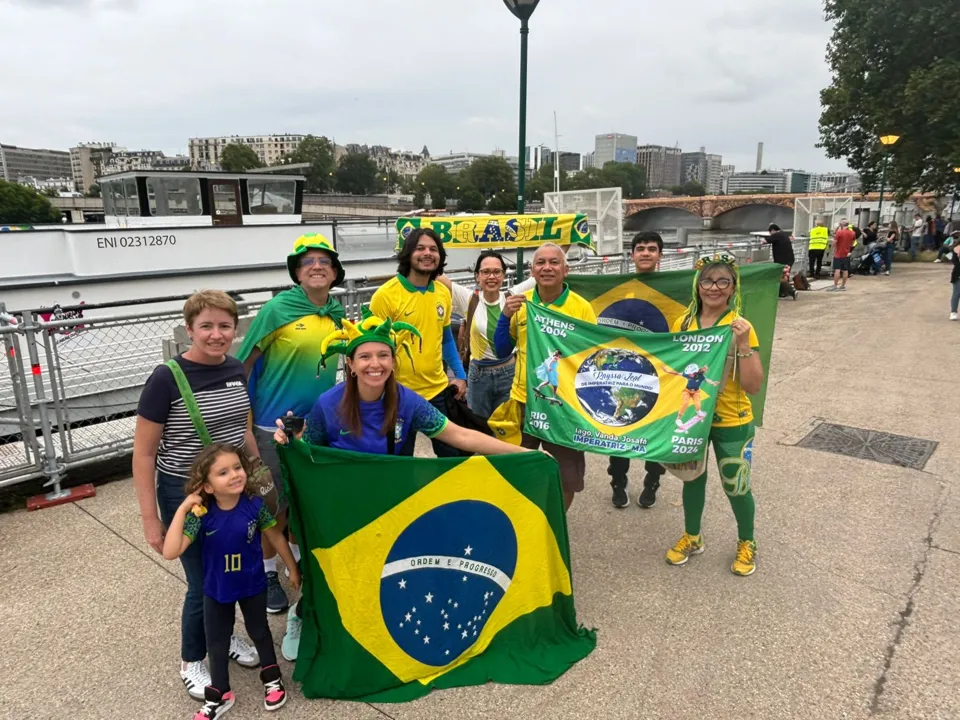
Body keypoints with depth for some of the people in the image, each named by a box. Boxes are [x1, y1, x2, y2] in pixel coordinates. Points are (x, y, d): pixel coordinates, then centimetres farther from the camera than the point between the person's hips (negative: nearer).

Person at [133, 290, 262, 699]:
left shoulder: (237, 371, -2)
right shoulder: (167, 379, -18)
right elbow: (143, 454, -13)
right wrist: (150, 518, -12)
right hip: (186, 494, -5)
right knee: (204, 583, 7)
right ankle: (191, 662, 34)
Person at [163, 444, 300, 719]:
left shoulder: (254, 505, -23)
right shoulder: (202, 514, -25)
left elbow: (276, 536, -7)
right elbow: (170, 552, -32)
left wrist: (293, 569, 3)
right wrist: (182, 509, -36)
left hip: (253, 586, 0)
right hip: (216, 591, 0)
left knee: (259, 632, 23)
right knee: (217, 644, 19)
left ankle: (272, 677, 49)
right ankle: (219, 695, 44)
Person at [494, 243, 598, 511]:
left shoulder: (582, 307, -9)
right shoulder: (521, 303, -1)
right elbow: (502, 351, 3)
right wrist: (506, 315, -11)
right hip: (522, 401, 3)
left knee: (566, 477, 13)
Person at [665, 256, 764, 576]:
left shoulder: (740, 327, -13)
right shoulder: (682, 323, -4)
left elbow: (754, 386, -17)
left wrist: (743, 344, -27)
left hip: (731, 422, -3)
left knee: (735, 487, 9)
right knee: (692, 477, 18)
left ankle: (746, 544, 36)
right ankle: (691, 537, 40)